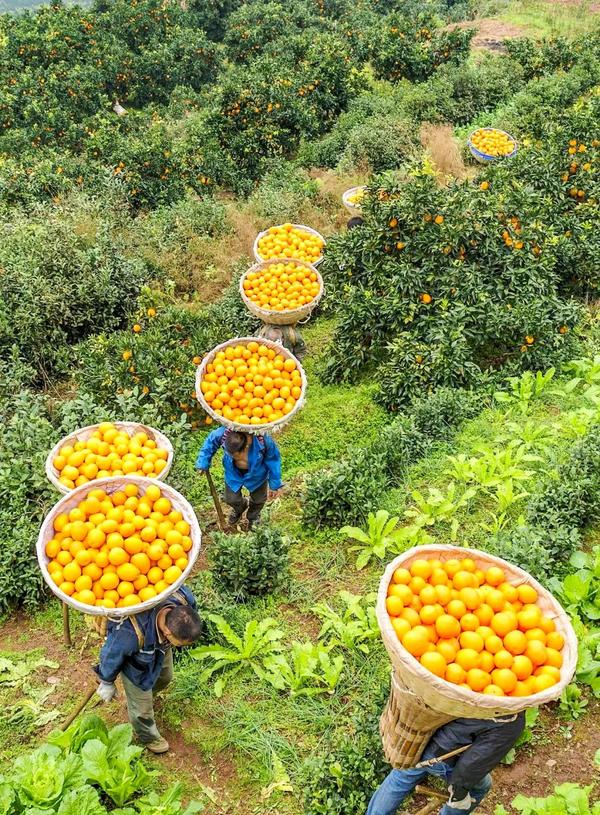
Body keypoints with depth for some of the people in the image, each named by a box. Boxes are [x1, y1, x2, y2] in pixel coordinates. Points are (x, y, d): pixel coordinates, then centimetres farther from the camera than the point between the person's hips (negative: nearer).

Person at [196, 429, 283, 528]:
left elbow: (273, 460, -21)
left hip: (256, 473, -1)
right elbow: (210, 442, -13)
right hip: (233, 472, 1)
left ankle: (253, 517, 55)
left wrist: (275, 485, -12)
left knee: (258, 499, 19)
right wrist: (203, 463, -13)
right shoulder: (224, 433, -38)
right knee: (231, 499, 10)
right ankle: (239, 509, 50)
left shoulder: (264, 441, -41)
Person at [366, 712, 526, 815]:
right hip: (441, 759, -4)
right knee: (480, 787, 28)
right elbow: (476, 758, -19)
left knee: (398, 782, 29)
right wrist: (459, 790, -4)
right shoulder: (511, 722, -23)